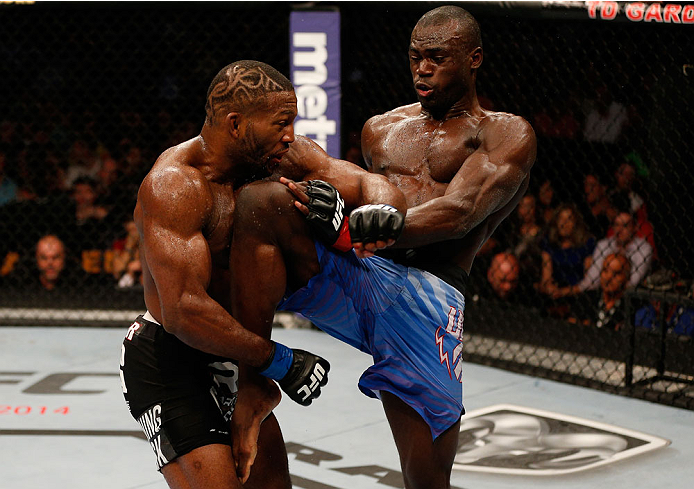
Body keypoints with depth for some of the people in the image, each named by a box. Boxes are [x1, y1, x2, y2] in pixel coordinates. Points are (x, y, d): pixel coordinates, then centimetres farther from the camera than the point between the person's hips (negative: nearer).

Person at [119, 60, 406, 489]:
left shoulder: (282, 158, -4)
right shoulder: (175, 186, -25)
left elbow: (375, 186, -4)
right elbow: (184, 311, -32)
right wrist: (280, 362, -25)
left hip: (233, 356, 8)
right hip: (169, 363, -8)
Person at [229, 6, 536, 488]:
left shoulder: (508, 136, 11)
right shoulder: (381, 129, 27)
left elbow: (460, 213, -7)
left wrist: (392, 225, -27)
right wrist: (330, 205, 2)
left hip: (429, 292, -3)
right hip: (355, 272, 3)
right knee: (259, 202, -25)